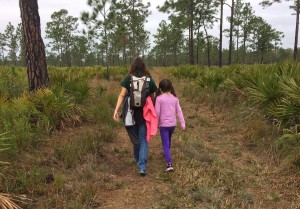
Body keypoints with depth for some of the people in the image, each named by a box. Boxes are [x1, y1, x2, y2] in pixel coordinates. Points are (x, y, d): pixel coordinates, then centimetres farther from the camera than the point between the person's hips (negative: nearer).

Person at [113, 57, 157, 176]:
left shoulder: (128, 78, -2)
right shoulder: (149, 79, 0)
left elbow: (122, 95, -10)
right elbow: (152, 98, 4)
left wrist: (116, 110, -13)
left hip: (132, 112, 1)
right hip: (144, 113, 0)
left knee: (135, 138, 20)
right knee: (143, 140, 6)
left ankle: (137, 159, 40)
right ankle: (142, 166, -4)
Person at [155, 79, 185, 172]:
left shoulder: (159, 98, -12)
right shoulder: (175, 98, 1)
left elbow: (157, 113, -11)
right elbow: (179, 111, 0)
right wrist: (183, 124, 2)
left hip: (163, 124, -5)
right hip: (173, 124, 5)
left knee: (165, 144, -2)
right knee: (168, 140, 27)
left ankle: (169, 164, -12)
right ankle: (167, 155, 49)